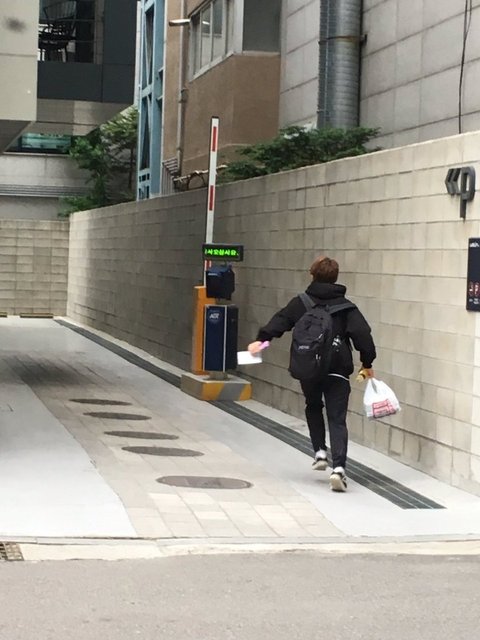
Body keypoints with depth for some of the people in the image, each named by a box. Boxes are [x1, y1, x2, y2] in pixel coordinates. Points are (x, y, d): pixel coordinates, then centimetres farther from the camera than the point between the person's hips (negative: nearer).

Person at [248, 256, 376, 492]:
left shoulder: (300, 304, 6)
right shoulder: (346, 307, 5)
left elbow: (279, 321, -7)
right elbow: (362, 334, -3)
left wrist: (261, 339, -14)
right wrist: (367, 363, 5)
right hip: (338, 370, -1)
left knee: (313, 408, 28)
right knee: (337, 420, -3)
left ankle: (320, 452, 17)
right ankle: (338, 467, -19)